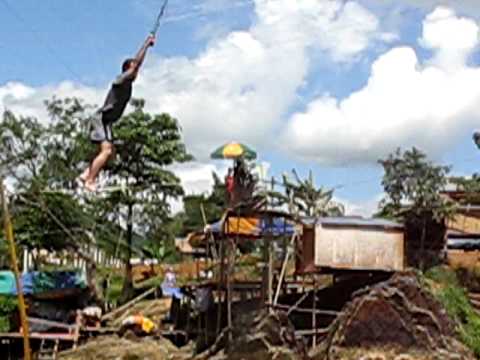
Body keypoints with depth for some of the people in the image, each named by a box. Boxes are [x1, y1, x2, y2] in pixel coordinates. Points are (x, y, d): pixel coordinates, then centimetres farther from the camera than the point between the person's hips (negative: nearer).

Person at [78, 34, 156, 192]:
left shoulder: (128, 82, 12)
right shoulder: (121, 80, -12)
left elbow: (138, 63, 20)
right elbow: (136, 63, -17)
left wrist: (147, 45, 19)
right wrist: (146, 44, -10)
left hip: (106, 121, 10)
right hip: (102, 118, -10)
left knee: (110, 150, 13)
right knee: (106, 151, -18)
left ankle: (86, 175, 14)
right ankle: (89, 180, -18)